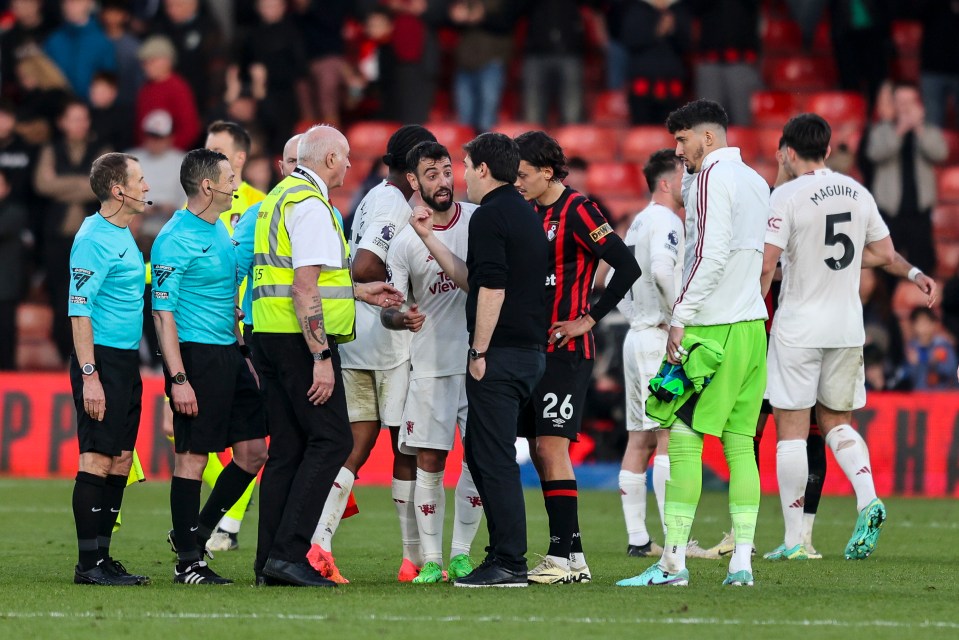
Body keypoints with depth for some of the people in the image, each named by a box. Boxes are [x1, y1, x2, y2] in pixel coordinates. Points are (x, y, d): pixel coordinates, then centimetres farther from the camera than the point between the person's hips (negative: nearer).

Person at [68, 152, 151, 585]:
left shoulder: (123, 234, 16)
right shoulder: (94, 238, -13)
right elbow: (79, 309, -17)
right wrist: (89, 375, -22)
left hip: (126, 361, 10)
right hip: (102, 359, -10)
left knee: (120, 461, 9)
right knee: (96, 459, -9)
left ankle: (102, 557, 14)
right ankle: (88, 564, -8)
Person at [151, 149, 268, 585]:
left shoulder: (219, 232, 15)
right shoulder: (176, 239, -13)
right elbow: (163, 313, -16)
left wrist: (244, 352, 22)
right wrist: (178, 379, -21)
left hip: (228, 354, 9)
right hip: (196, 354, -9)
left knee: (253, 451, 8)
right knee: (193, 457, -4)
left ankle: (200, 531, 20)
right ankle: (187, 562, 1)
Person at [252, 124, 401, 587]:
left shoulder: (280, 197, 19)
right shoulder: (310, 204, -13)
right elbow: (304, 290, -20)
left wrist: (359, 291, 29)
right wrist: (321, 357, -21)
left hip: (272, 335, 10)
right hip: (299, 339, -10)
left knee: (287, 448, 10)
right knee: (331, 440, -8)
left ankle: (270, 560, 8)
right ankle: (289, 553, -14)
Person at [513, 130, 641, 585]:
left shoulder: (576, 212, -10)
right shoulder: (532, 215, 15)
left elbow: (627, 267, -17)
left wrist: (590, 318, -14)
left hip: (566, 351, -9)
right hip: (534, 349, 9)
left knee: (552, 447, -12)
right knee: (539, 451, 7)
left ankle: (562, 557, -12)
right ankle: (573, 555, 11)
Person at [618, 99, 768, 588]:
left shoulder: (713, 177, -10)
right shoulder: (755, 181, 18)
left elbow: (711, 255, -18)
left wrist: (681, 317, -16)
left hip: (713, 328, -9)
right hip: (752, 324, 9)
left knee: (684, 438, -7)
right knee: (740, 442, 6)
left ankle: (673, 561, -9)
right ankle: (742, 561, 1)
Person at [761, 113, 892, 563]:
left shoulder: (787, 196, -11)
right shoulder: (857, 193, 5)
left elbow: (766, 263, -16)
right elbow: (885, 254, 12)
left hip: (798, 327, -5)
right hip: (848, 325, 5)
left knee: (791, 429, 1)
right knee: (837, 421, 18)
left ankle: (793, 539, 0)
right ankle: (868, 500, -8)